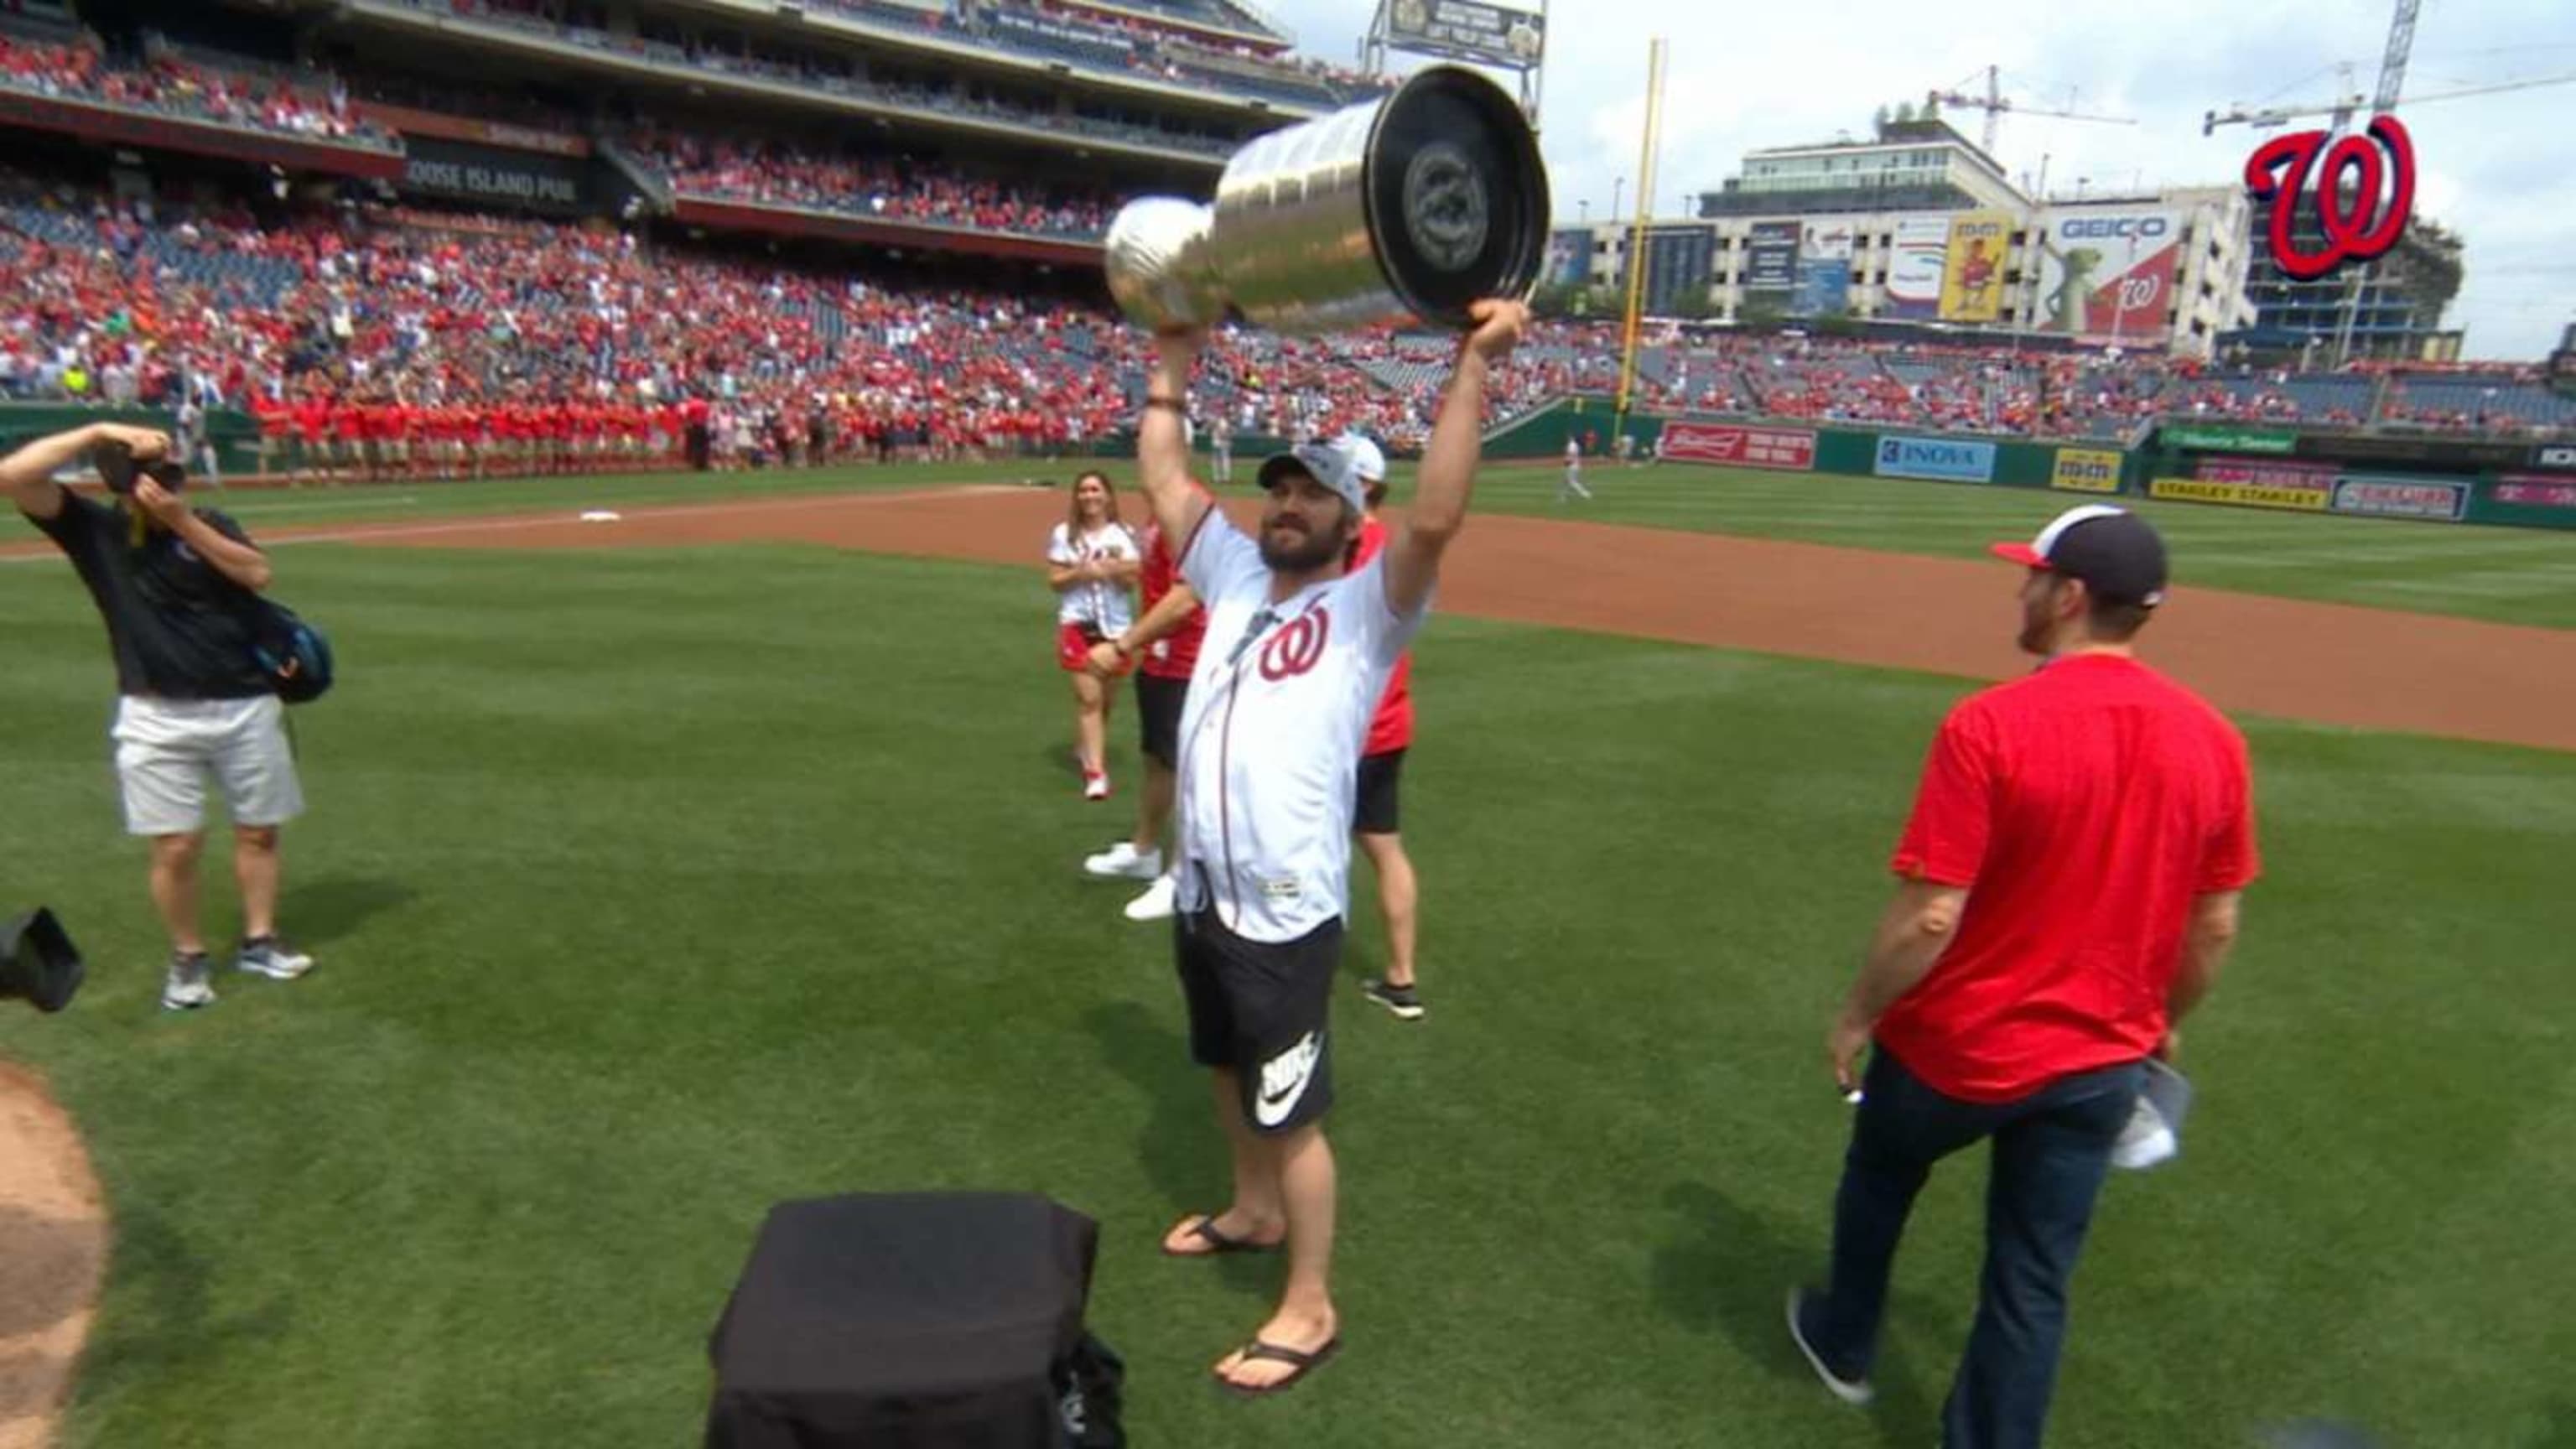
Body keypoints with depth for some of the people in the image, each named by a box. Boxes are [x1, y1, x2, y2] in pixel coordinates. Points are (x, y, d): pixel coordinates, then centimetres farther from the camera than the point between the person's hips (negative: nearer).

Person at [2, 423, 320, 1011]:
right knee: (176, 846, -2)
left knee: (258, 830, 10)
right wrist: (101, 431, -13)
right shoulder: (92, 528, 1)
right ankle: (187, 957, 17)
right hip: (157, 718, -2)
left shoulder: (208, 522, 4)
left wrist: (184, 522, -18)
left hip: (245, 706, 2)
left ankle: (258, 941, 25)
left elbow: (257, 574, -12)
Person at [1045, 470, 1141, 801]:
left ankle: (1086, 747, 38)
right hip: (1077, 623, -2)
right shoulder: (1064, 534, 0)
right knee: (1089, 697, -10)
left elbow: (1131, 581, -2)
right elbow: (1054, 580, -1)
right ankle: (1095, 772, -11)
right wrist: (1080, 573, -18)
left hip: (1115, 624, 2)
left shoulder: (1123, 535, 2)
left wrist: (1112, 569, -21)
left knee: (1104, 697, 13)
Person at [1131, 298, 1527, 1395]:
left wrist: (1473, 367, -30)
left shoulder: (1366, 608, -9)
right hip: (1202, 897, 7)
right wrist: (1175, 354, 15)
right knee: (1230, 1071, 26)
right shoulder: (1235, 576, 9)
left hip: (1287, 915, -7)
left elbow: (1434, 520, -26)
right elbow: (1164, 476, 13)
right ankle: (1255, 1211, 50)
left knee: (1291, 1113, 5)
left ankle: (1309, 1308, 23)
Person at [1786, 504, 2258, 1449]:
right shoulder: (2213, 740, -6)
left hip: (1955, 1048, -3)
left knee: (1878, 1179, 26)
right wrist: (2162, 1022, 20)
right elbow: (2215, 926, 4)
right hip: (2102, 1064, 4)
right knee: (2035, 1284, 16)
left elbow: (1930, 918, -23)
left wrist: (1857, 1017, -8)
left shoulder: (1989, 725, -23)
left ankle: (1843, 1343, 48)